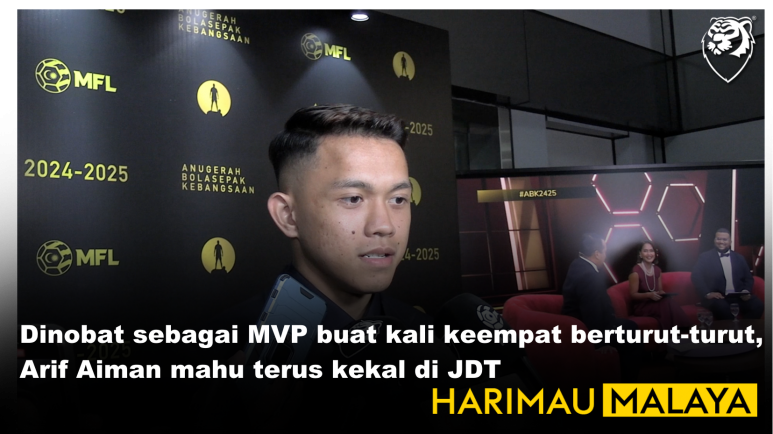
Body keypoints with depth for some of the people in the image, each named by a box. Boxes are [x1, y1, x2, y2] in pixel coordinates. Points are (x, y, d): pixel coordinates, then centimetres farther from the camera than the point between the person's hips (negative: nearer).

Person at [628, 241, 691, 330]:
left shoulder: (657, 270, 10)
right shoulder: (636, 271, -11)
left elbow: (660, 290, 17)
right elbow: (633, 295, -10)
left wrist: (662, 294, -7)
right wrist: (649, 295, -26)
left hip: (655, 303, 6)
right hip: (641, 306, -6)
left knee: (670, 301, -29)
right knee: (667, 304, -33)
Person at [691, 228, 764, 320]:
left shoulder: (739, 258, 20)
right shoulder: (705, 257, 8)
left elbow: (748, 278, 18)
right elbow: (696, 276, -3)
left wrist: (746, 291, -4)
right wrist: (707, 293, -17)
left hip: (738, 296, 4)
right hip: (717, 297, -4)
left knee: (758, 305, -25)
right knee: (721, 307, -38)